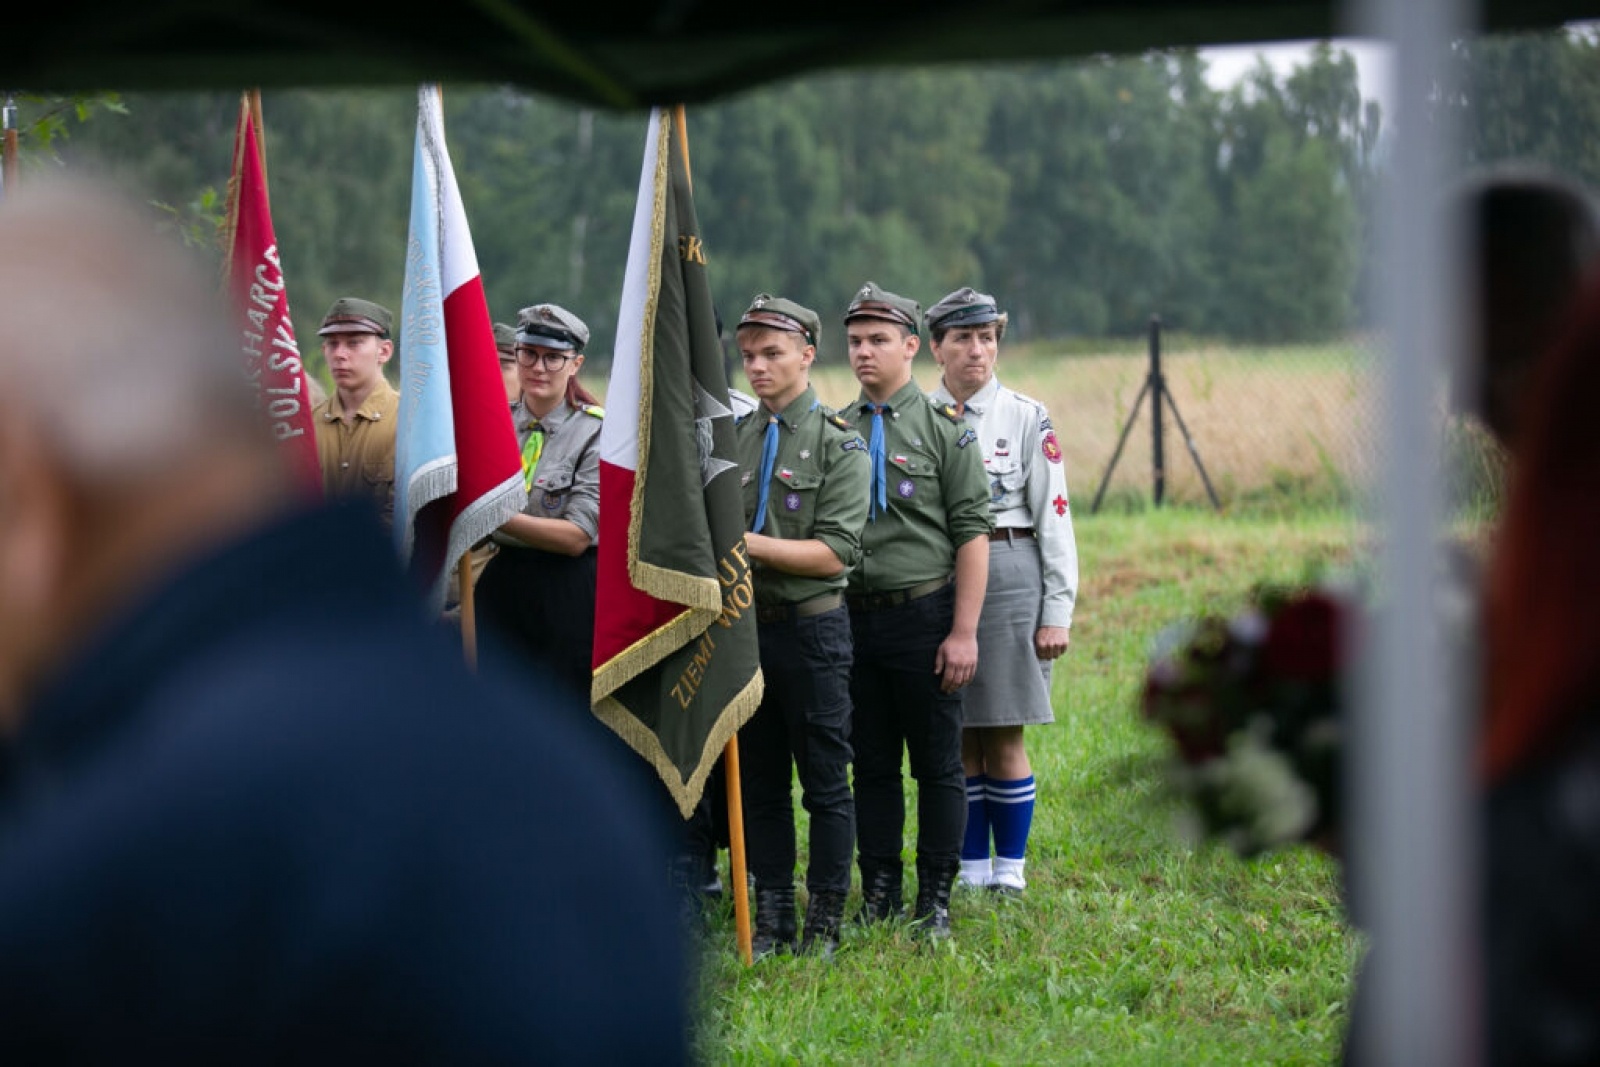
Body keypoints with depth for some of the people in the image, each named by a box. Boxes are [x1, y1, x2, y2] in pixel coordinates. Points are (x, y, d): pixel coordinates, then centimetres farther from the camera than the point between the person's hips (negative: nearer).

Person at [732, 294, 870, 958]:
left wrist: (750, 543, -18)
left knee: (826, 782, 1)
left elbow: (835, 553, -13)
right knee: (760, 782, 9)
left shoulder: (839, 444, -5)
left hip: (813, 628, -5)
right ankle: (770, 919, 15)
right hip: (746, 625, 5)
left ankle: (826, 921, 7)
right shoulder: (731, 440, 10)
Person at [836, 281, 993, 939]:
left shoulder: (944, 427, -1)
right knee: (872, 766, 8)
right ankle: (879, 895, 16)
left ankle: (936, 899, 9)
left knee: (937, 765, 2)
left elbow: (972, 534, -5)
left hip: (924, 614, -3)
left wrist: (964, 632, -12)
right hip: (852, 615, 3)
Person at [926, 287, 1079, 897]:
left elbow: (1055, 518, 0)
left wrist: (1058, 611, -5)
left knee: (1003, 737, -1)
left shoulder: (1027, 418, 1)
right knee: (958, 738, 6)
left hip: (1010, 577, -2)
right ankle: (971, 868, 14)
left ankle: (1011, 867, 9)